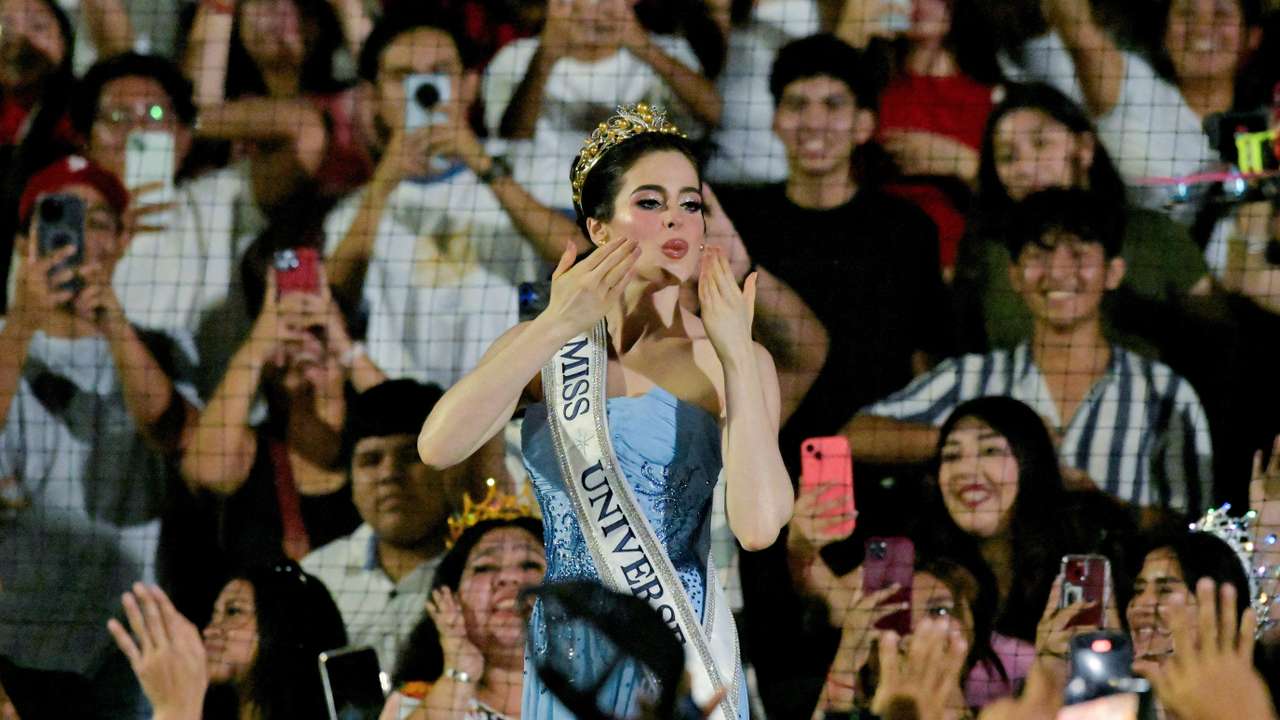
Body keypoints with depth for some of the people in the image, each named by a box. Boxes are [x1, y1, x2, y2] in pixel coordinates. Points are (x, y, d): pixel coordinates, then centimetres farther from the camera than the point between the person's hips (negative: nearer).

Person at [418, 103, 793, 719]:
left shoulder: (731, 363, -4)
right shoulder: (540, 348, 4)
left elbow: (757, 524, -18)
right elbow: (439, 447, -13)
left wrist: (737, 356, -15)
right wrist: (555, 329, -15)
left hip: (679, 665, -2)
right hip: (565, 661, 2)